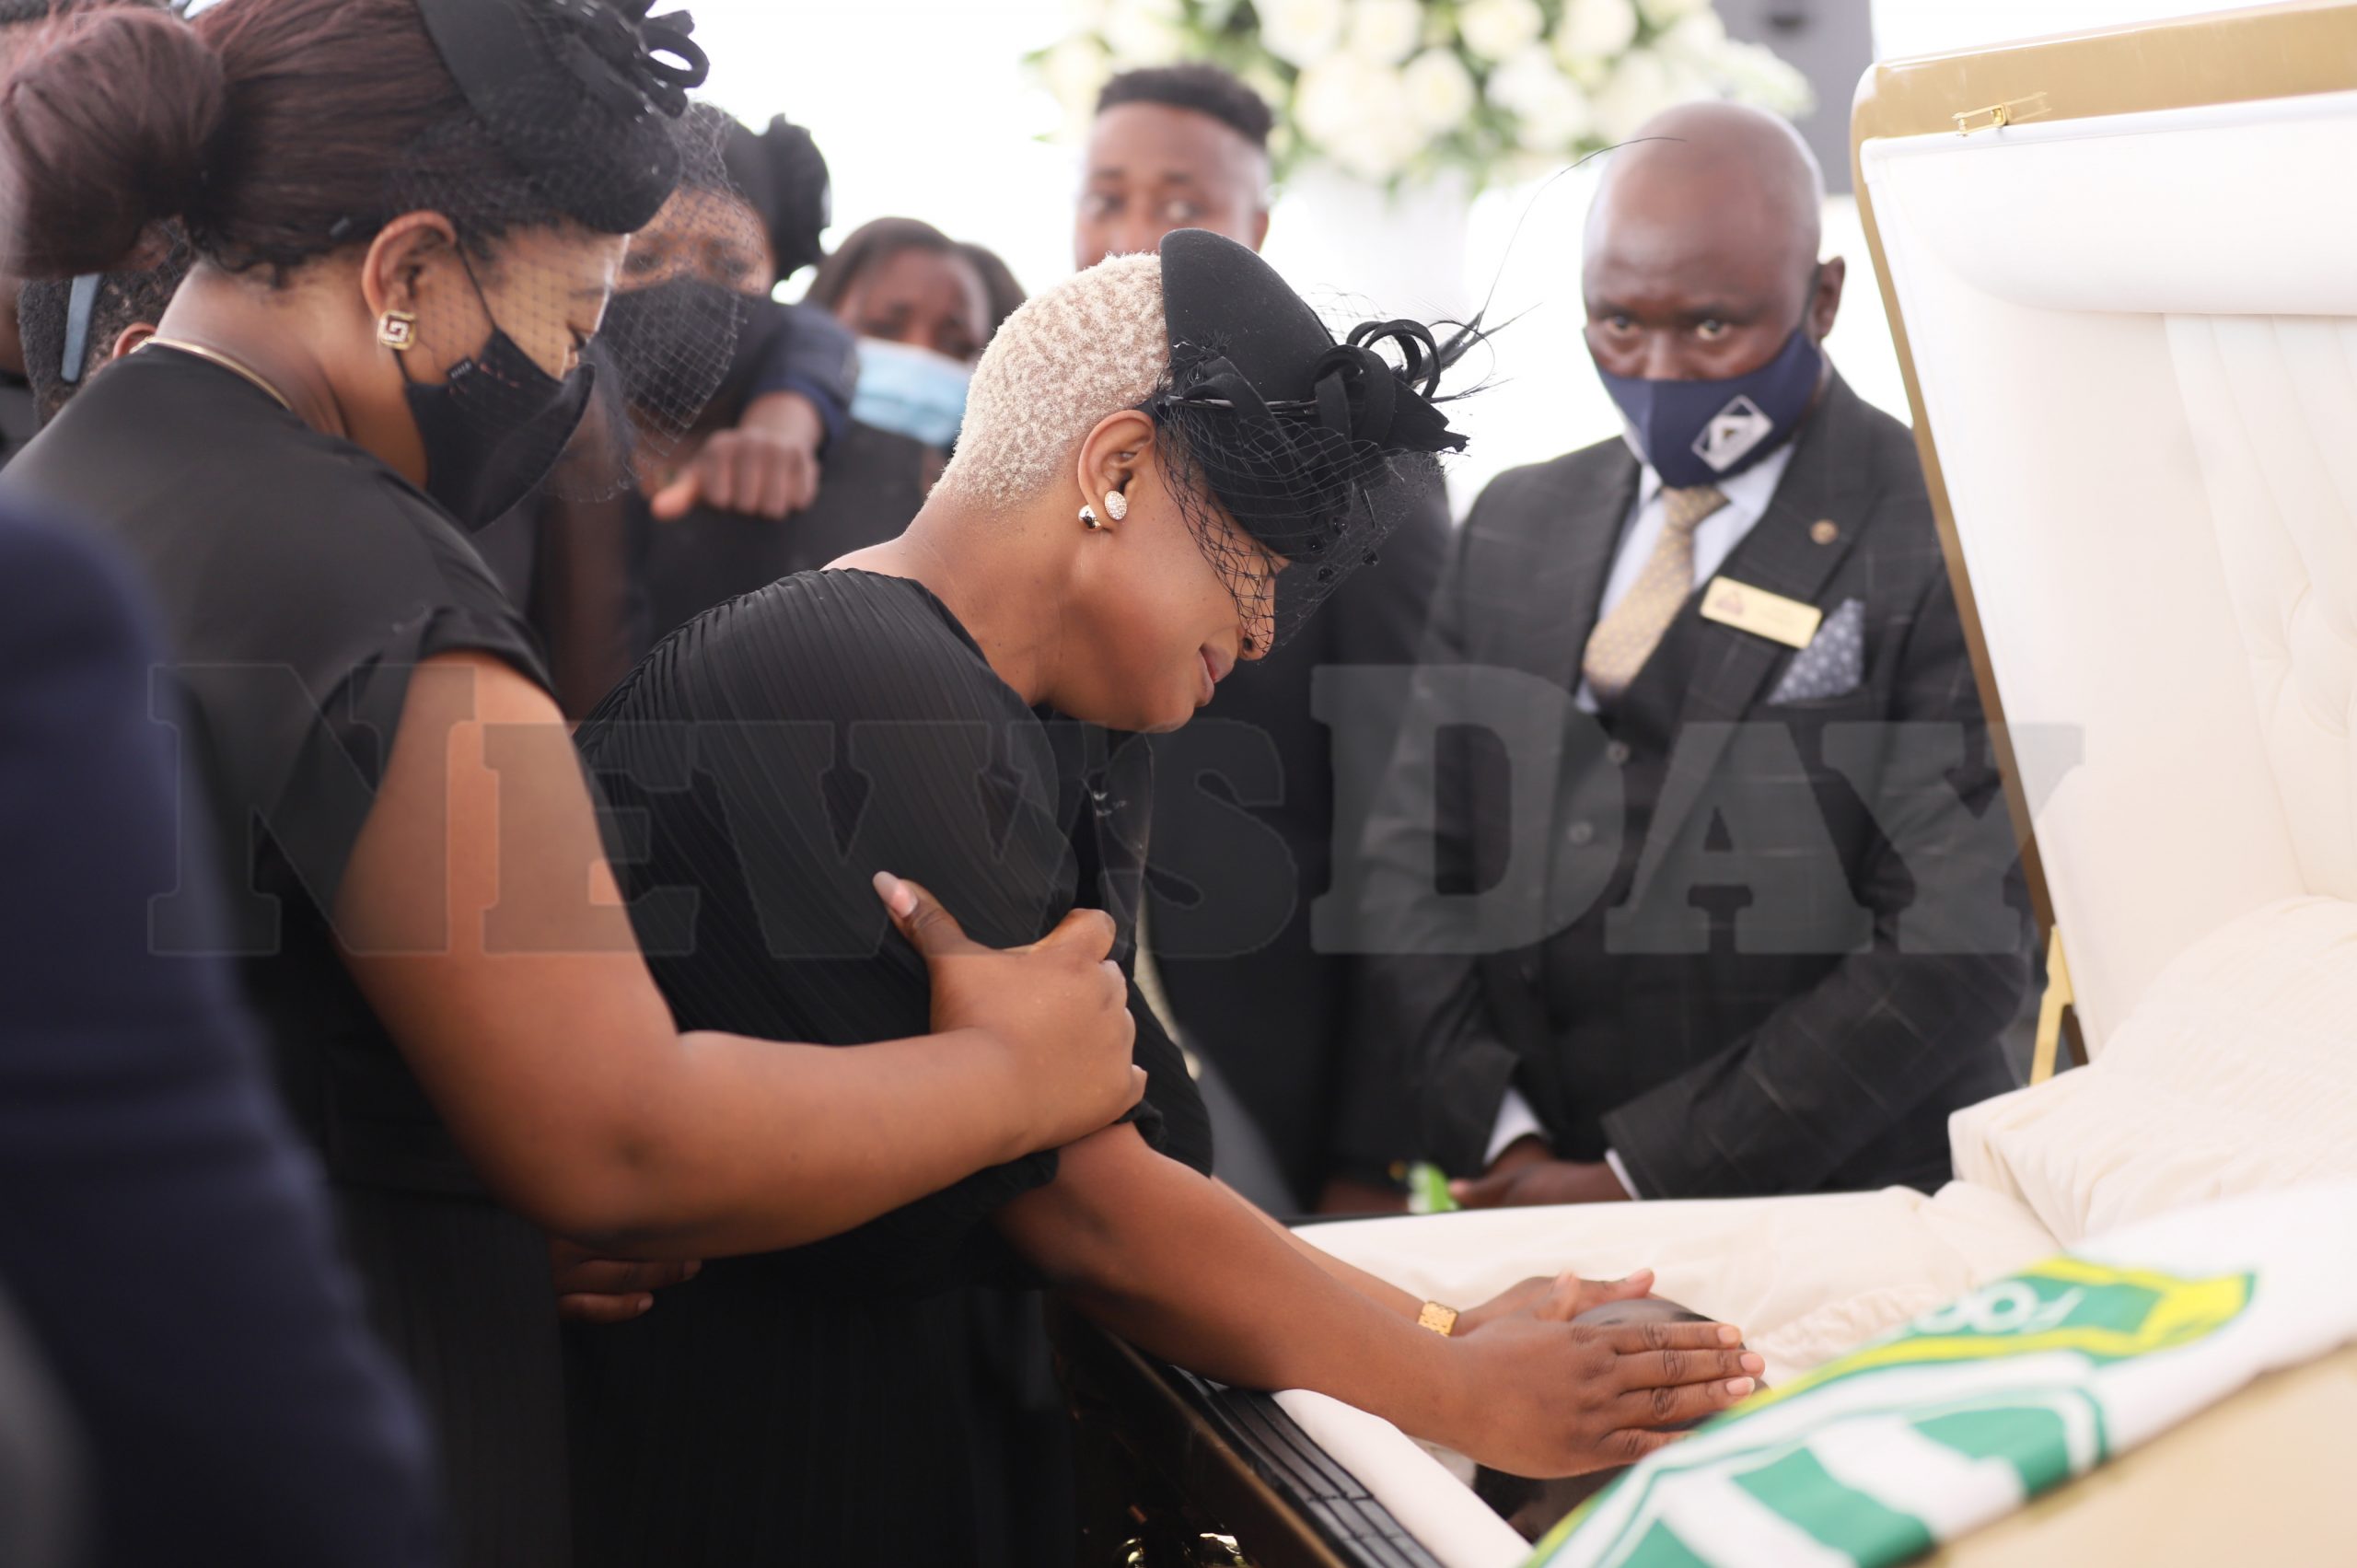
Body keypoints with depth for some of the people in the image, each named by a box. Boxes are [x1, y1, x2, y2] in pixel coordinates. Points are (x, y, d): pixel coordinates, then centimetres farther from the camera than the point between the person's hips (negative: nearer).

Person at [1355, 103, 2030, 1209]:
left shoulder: (1942, 548, -3)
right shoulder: (1514, 528, 14)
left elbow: (1956, 948, -10)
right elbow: (1414, 857, 12)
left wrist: (1645, 1175, -10)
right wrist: (1498, 1136, -3)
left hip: (1839, 1221, -4)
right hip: (1524, 1199, 4)